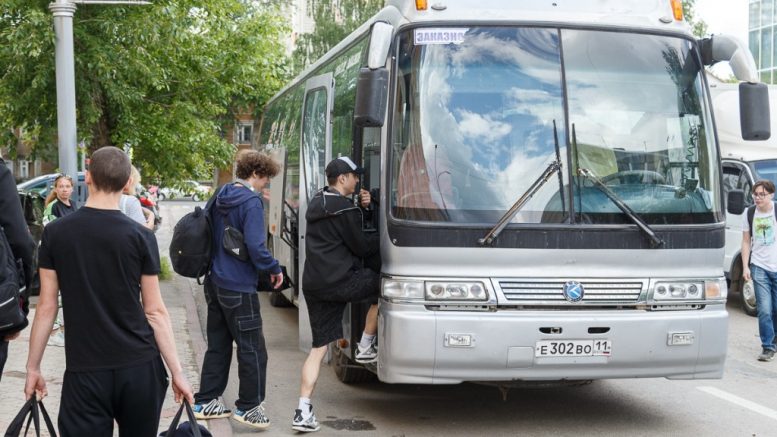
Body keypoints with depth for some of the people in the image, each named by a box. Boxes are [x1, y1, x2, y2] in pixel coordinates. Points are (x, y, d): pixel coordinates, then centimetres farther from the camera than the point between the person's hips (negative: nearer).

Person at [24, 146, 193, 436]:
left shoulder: (55, 233, -2)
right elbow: (155, 311, -3)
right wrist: (176, 370, 2)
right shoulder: (141, 237, -4)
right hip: (140, 367, 1)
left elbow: (47, 307, 0)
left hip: (85, 370, 0)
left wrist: (33, 367, 10)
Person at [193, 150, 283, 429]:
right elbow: (255, 247, -22)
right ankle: (248, 406, 9)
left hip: (215, 282, 9)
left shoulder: (221, 197, 10)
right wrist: (274, 269, -8)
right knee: (252, 349, 2)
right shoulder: (251, 202, -16)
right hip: (239, 288, -9)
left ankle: (205, 402, 22)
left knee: (218, 345, 17)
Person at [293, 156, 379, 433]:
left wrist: (361, 207, 15)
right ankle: (365, 348, 20)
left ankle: (303, 412, 1)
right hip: (340, 280, -8)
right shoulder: (343, 208, -10)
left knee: (319, 347, 8)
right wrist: (382, 240, 11)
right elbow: (361, 246, -6)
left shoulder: (317, 203, 18)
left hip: (312, 284, 8)